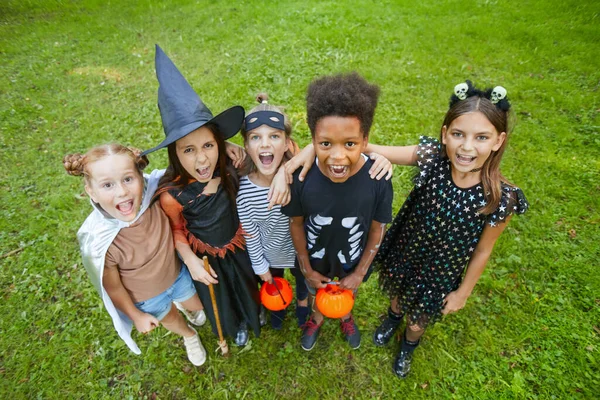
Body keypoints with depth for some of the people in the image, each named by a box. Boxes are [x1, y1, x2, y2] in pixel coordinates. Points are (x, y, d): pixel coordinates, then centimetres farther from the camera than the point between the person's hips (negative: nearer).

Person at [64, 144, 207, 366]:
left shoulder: (154, 195, -34)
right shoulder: (98, 243, -37)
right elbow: (113, 287, -19)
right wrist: (136, 316, -4)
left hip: (177, 274, 2)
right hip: (147, 297, -2)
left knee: (197, 306, 30)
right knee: (171, 321, 29)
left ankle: (189, 309, 68)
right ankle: (189, 336, 66)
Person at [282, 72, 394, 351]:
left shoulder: (378, 180, -32)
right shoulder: (301, 178, -31)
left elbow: (377, 229, -15)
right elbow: (296, 224, -14)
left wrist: (360, 272, -6)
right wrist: (306, 269, -4)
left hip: (353, 261, 1)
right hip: (314, 259, 0)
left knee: (347, 292, 33)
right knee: (316, 292, 32)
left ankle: (345, 315, 69)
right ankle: (317, 317, 67)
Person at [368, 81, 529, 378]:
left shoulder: (501, 197, -28)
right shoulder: (431, 157, -27)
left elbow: (482, 251, -13)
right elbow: (371, 149, -27)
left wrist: (463, 292, 0)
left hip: (440, 272, -1)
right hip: (404, 251, 2)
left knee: (418, 319, 26)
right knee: (398, 293, 33)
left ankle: (409, 344, 64)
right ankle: (393, 317, 70)